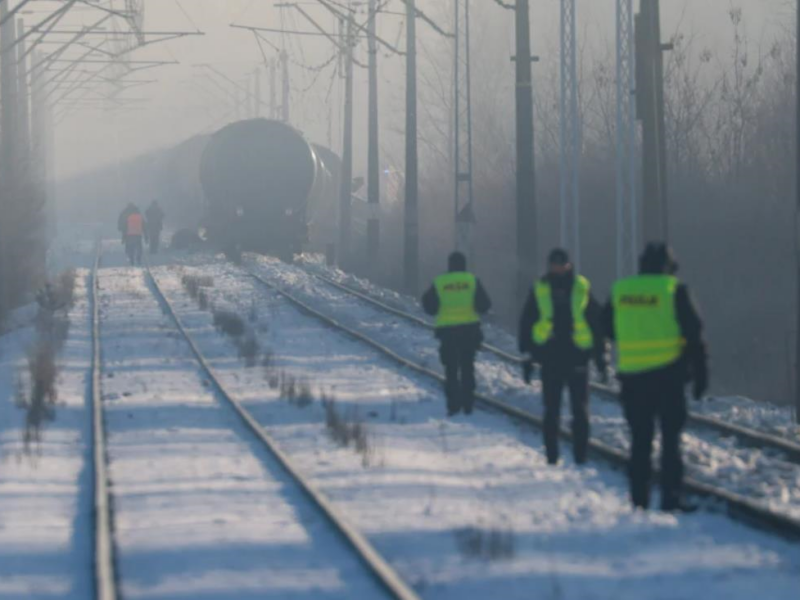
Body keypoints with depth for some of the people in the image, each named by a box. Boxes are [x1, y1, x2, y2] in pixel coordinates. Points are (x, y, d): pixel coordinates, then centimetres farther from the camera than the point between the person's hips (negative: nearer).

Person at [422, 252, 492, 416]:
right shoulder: (472, 281, -3)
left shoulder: (439, 283, -2)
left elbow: (430, 307, 2)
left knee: (451, 370, 7)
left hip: (447, 330, 0)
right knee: (467, 368, 12)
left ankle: (453, 405, -1)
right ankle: (467, 404, 9)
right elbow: (484, 305, -4)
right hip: (469, 329, 0)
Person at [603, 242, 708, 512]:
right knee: (670, 439, 3)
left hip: (632, 376, 3)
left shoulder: (619, 290, 5)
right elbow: (694, 333, -5)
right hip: (668, 374, -3)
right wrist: (700, 372, 1)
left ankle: (639, 499, 10)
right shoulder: (674, 290, -5)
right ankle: (670, 497, -4)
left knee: (640, 439, 11)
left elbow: (608, 329, 18)